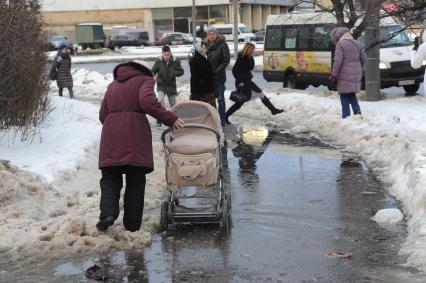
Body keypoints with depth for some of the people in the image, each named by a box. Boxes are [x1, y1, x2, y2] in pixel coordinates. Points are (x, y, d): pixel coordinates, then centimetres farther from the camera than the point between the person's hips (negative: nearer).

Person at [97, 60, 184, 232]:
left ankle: (108, 213, -14)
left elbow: (102, 114, 20)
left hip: (111, 134, 4)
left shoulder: (113, 85, 26)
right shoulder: (144, 80, 10)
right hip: (136, 133, -3)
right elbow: (147, 101, -12)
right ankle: (132, 225, 7)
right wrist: (169, 119, -10)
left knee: (110, 178, 9)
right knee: (135, 182, 5)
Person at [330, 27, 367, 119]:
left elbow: (338, 60, -16)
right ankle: (357, 111, 3)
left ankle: (346, 116, 2)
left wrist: (334, 74, -9)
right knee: (352, 94, 20)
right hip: (356, 75, 7)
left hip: (345, 76, -7)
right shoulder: (357, 44, 11)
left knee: (344, 96, 3)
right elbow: (364, 58, 14)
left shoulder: (340, 44, -10)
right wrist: (360, 70, 23)